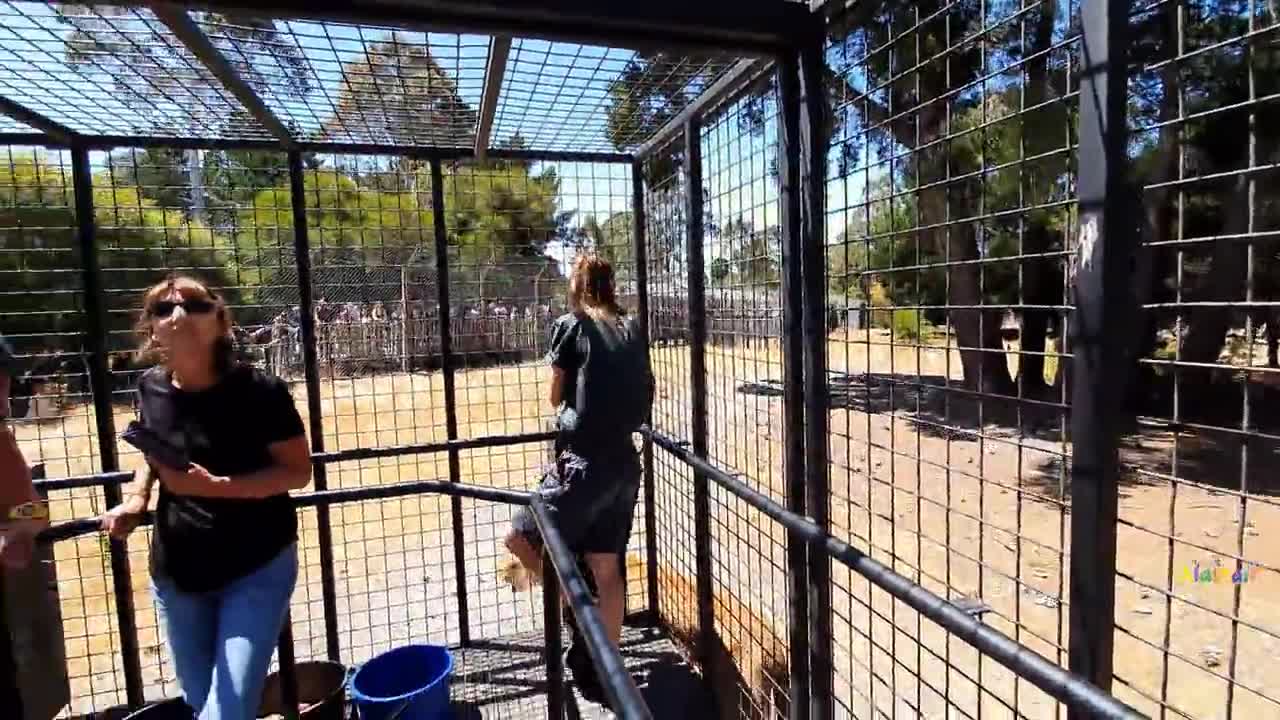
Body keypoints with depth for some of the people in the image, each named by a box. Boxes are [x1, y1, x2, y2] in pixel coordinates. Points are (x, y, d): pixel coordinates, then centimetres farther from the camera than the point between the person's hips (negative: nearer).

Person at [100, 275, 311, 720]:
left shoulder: (259, 391, -19)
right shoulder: (151, 388, -4)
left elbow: (298, 471, -16)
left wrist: (214, 486, -27)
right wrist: (138, 499, 0)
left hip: (257, 568, -5)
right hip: (175, 572, 5)